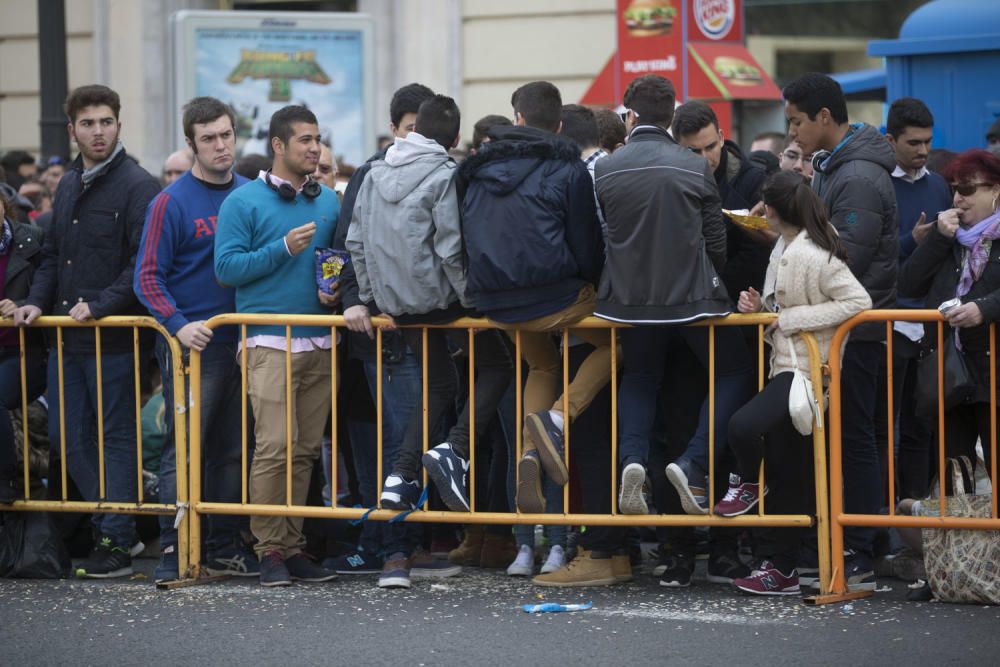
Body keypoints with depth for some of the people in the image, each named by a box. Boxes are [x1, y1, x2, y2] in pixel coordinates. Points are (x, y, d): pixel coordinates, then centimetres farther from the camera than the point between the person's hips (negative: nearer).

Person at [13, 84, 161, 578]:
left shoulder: (136, 186, -10)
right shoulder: (68, 186, 15)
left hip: (114, 338, -8)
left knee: (116, 438, -1)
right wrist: (37, 302, 6)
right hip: (67, 336, 8)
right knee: (68, 438, 9)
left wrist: (100, 305, -21)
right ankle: (111, 525, 19)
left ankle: (116, 543, 4)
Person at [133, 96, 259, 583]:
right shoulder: (172, 202, -5)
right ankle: (173, 551, -6)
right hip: (192, 343, -5)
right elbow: (148, 277, -7)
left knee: (232, 450, 9)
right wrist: (178, 325, -21)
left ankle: (225, 549, 15)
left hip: (241, 342, 5)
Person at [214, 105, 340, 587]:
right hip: (269, 342, -5)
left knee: (307, 449, 4)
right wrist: (284, 248, -14)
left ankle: (293, 545, 10)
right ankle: (269, 549, -7)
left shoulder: (328, 202, 15)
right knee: (276, 445, -13)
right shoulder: (245, 201, 0)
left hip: (319, 343, 5)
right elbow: (227, 267, -6)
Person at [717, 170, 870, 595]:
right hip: (784, 365, 10)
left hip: (808, 368, -10)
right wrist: (760, 306, 3)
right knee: (785, 479, 10)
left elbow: (858, 301, -24)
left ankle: (748, 482, 4)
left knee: (744, 426, -28)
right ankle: (780, 569, 13)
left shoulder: (814, 255, -16)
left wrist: (792, 318, -20)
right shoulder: (784, 248, 13)